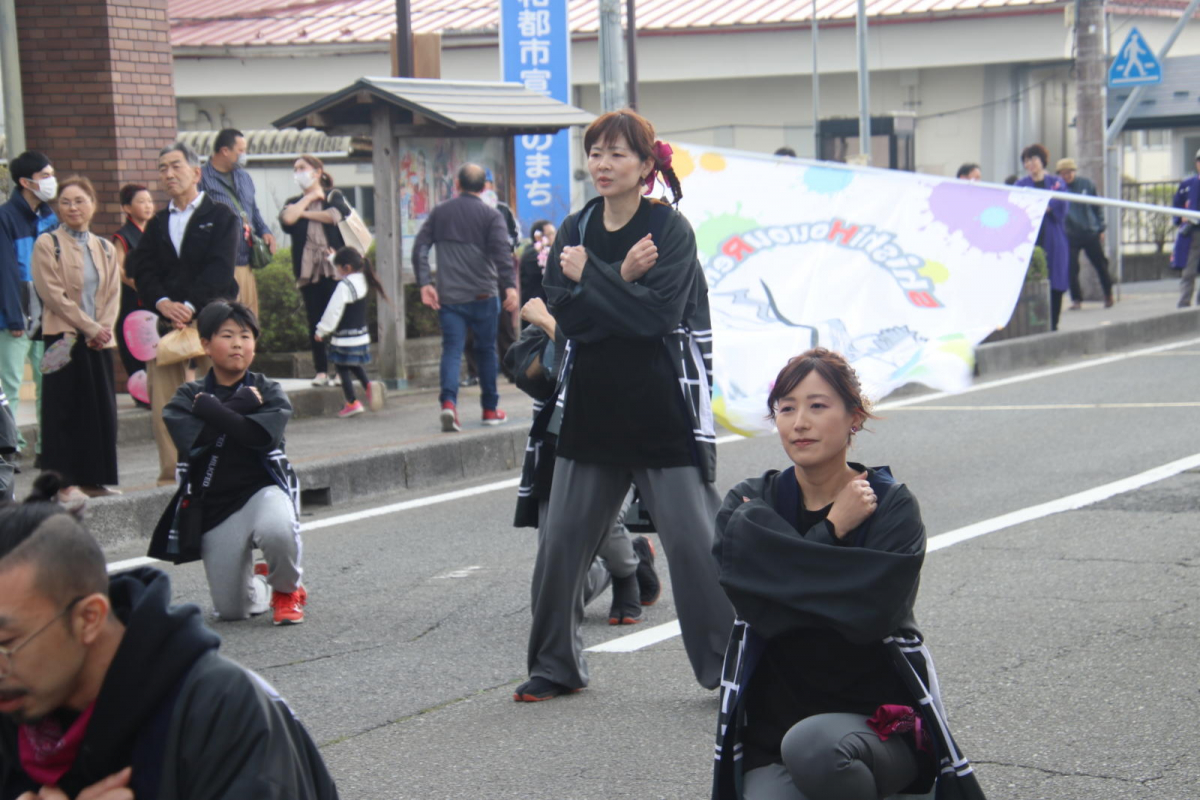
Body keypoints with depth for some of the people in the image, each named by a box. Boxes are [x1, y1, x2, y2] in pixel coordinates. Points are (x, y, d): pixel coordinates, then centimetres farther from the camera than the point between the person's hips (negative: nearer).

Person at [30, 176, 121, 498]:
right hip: (64, 338, -5)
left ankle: (95, 478, 10)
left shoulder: (106, 249, 14)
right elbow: (52, 293, -9)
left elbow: (113, 295, 9)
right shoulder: (47, 244, -2)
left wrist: (104, 329, -8)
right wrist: (89, 327, -13)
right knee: (65, 410, -4)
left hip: (99, 340, 5)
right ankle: (65, 480, -1)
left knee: (102, 408, 3)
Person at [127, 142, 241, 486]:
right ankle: (170, 474, 1)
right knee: (163, 402, -3)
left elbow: (219, 268, -6)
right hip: (166, 321, 4)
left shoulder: (220, 217, 7)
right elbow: (144, 270, 8)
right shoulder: (157, 225, 21)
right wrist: (162, 302, -12)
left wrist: (189, 306, -17)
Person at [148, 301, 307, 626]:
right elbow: (192, 441, -17)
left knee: (277, 530, -39)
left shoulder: (267, 391, 1)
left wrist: (210, 410, -16)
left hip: (263, 488, -1)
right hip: (213, 504, 1)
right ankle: (258, 583, 38)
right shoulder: (189, 397, 3)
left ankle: (287, 590, -4)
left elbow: (260, 435, -20)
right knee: (232, 610, -1)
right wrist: (239, 406, -15)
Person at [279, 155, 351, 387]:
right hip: (307, 269, 2)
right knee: (314, 321, -1)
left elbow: (336, 215, -11)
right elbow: (287, 219, -6)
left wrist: (306, 214, -1)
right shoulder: (294, 202, 16)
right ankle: (321, 371, 1)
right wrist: (309, 198, 2)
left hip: (333, 266, -2)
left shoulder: (334, 196, 11)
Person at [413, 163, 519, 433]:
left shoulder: (439, 212, 9)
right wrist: (510, 286, -19)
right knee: (486, 350, 12)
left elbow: (420, 247, 3)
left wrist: (424, 283, 1)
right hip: (482, 296, -2)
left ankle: (448, 402, -23)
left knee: (452, 349, -1)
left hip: (448, 296, 2)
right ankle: (490, 409, 19)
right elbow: (502, 252, -14)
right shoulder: (491, 215, -1)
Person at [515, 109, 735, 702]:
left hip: (664, 411, -5)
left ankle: (730, 668, 6)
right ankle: (556, 665, 23)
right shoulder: (575, 230, 8)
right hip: (591, 408, 5)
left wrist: (591, 276, -12)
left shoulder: (671, 229, -7)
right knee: (562, 538, 8)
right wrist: (621, 279, -16)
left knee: (693, 541, -5)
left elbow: (656, 313, -19)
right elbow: (567, 315, -4)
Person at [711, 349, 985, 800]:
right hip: (772, 725, 2)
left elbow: (868, 611, -18)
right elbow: (760, 602, -14)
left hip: (879, 718, -2)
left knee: (812, 745, -35)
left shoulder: (891, 506, -2)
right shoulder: (748, 505, 5)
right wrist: (834, 530, -7)